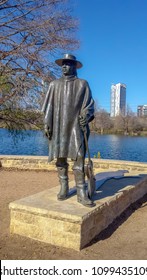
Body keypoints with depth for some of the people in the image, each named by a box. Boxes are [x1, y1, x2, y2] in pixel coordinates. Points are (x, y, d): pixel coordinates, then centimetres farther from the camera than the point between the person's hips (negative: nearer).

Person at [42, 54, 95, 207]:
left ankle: (81, 193, -7)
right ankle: (63, 188, 12)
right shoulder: (54, 84, 16)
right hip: (59, 126, 2)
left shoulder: (82, 84, 11)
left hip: (76, 126, -2)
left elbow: (89, 103, 5)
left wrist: (86, 115, -15)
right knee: (60, 158, 2)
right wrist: (47, 123, 1)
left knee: (79, 157, -9)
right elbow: (49, 106, 11)